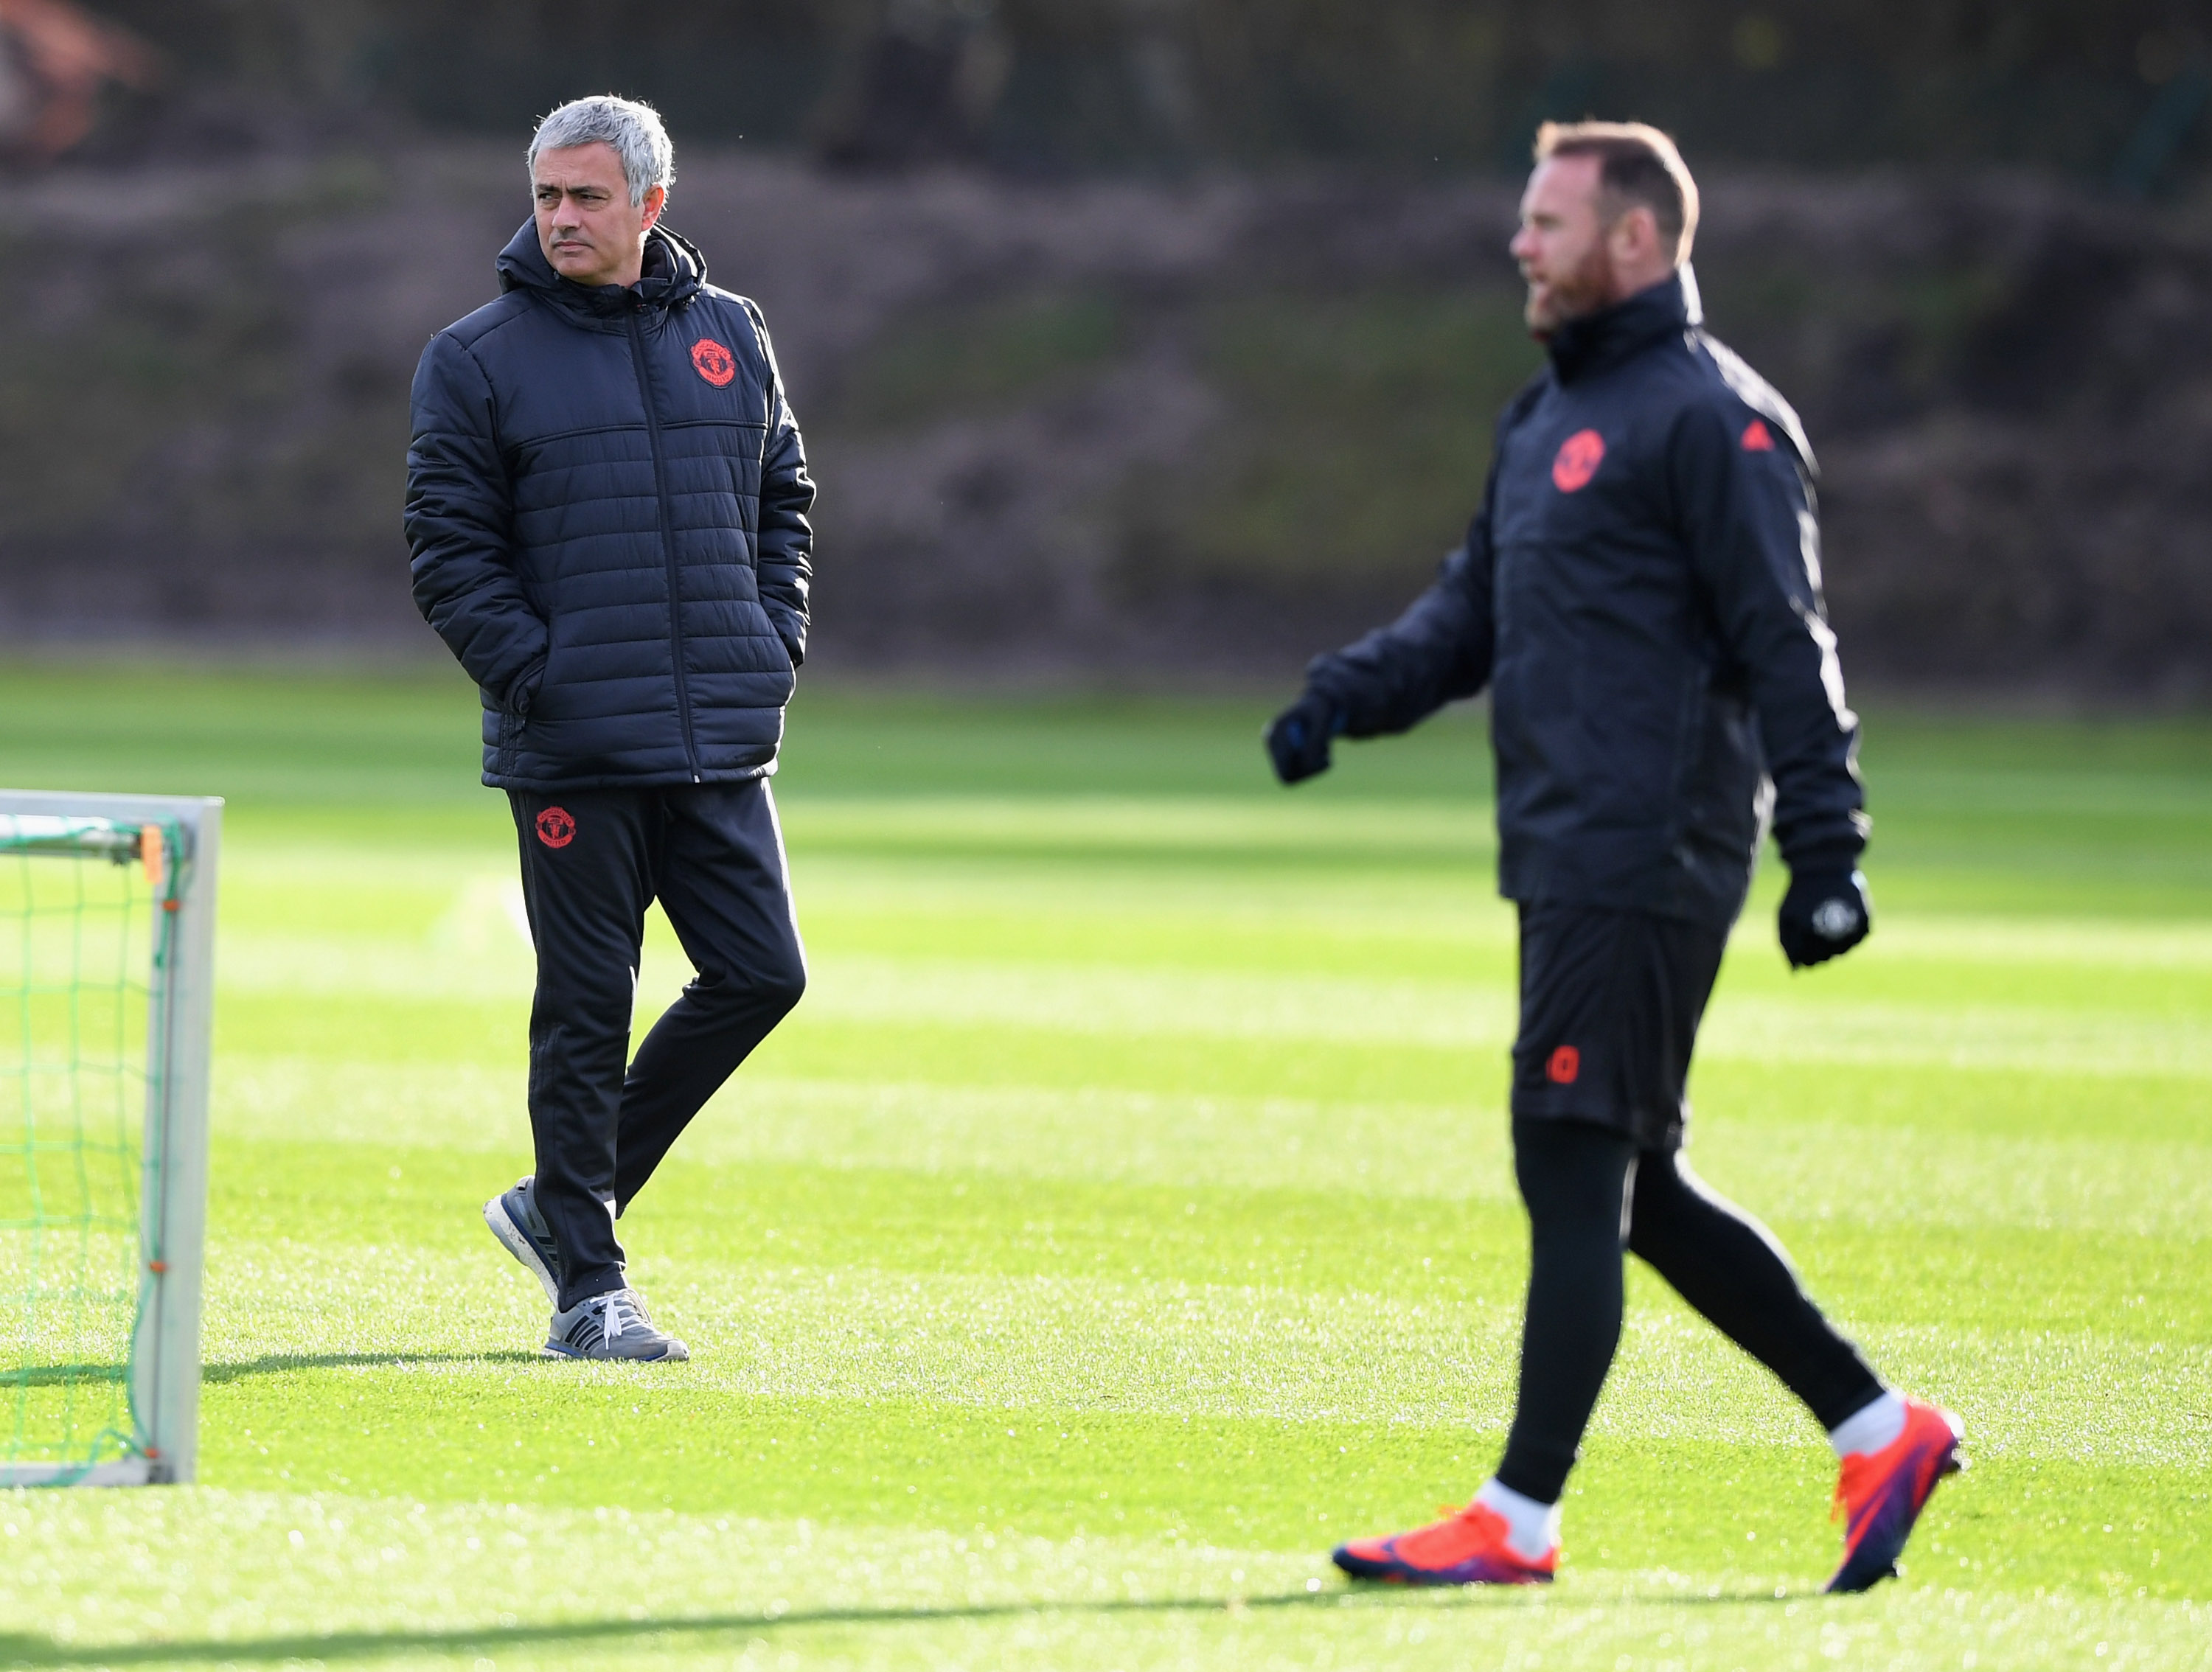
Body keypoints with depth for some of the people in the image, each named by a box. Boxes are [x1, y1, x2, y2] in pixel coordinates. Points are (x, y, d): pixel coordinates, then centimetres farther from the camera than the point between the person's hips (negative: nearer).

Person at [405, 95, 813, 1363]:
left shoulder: (733, 336, 11)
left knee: (761, 973, 0)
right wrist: (534, 674, -12)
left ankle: (568, 1201, 15)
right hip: (572, 750, -4)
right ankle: (588, 1286, 5)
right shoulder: (481, 359, -1)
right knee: (587, 1009, -3)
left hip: (723, 738, 4)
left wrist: (776, 644, 6)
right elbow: (449, 547, -2)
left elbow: (784, 500, 20)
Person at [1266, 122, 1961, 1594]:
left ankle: (1520, 1521, -5)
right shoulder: (1549, 416, 19)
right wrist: (1348, 695, 4)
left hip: (1646, 865, -10)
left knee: (1578, 1173, -8)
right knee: (1633, 1187, 12)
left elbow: (1785, 643, -14)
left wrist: (1825, 850, -19)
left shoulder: (1712, 418, -10)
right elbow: (1471, 612, 21)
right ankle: (1879, 1431, 19)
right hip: (1566, 861, 10)